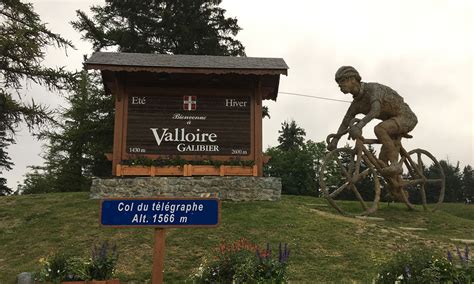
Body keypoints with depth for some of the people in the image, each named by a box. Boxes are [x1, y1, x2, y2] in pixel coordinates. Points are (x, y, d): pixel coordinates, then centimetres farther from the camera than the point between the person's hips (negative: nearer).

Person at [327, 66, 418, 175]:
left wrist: (359, 125, -56)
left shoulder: (373, 88, -25)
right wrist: (334, 140, -14)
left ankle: (395, 164, -30)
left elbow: (375, 110, -43)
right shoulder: (356, 104, 0)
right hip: (392, 120, 8)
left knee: (379, 129, -35)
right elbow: (345, 123, 1)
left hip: (405, 116, -8)